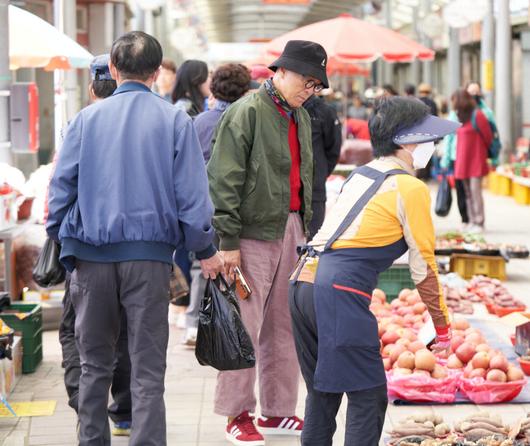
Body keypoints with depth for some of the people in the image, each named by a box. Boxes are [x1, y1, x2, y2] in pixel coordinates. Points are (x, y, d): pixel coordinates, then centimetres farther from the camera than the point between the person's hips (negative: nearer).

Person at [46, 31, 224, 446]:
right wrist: (205, 249, 5)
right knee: (148, 369, 1)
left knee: (95, 364, 15)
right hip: (149, 254, -2)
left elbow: (62, 186, 4)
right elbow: (190, 191, -3)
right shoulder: (175, 120, -1)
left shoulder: (87, 118, 3)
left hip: (91, 255, 2)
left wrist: (62, 239, 15)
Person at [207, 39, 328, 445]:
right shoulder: (246, 113, -11)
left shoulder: (300, 118, 14)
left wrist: (306, 229, 20)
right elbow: (224, 181, -15)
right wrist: (228, 241, -17)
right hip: (254, 233, -8)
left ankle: (278, 410, 21)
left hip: (291, 231, 8)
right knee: (245, 327, -3)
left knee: (285, 325, 12)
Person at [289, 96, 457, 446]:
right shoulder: (410, 188, -2)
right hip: (341, 294, -8)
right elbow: (424, 265, 1)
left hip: (303, 282, 8)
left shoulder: (361, 174, 21)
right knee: (369, 397, -1)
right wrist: (443, 326, 10)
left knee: (323, 392, 18)